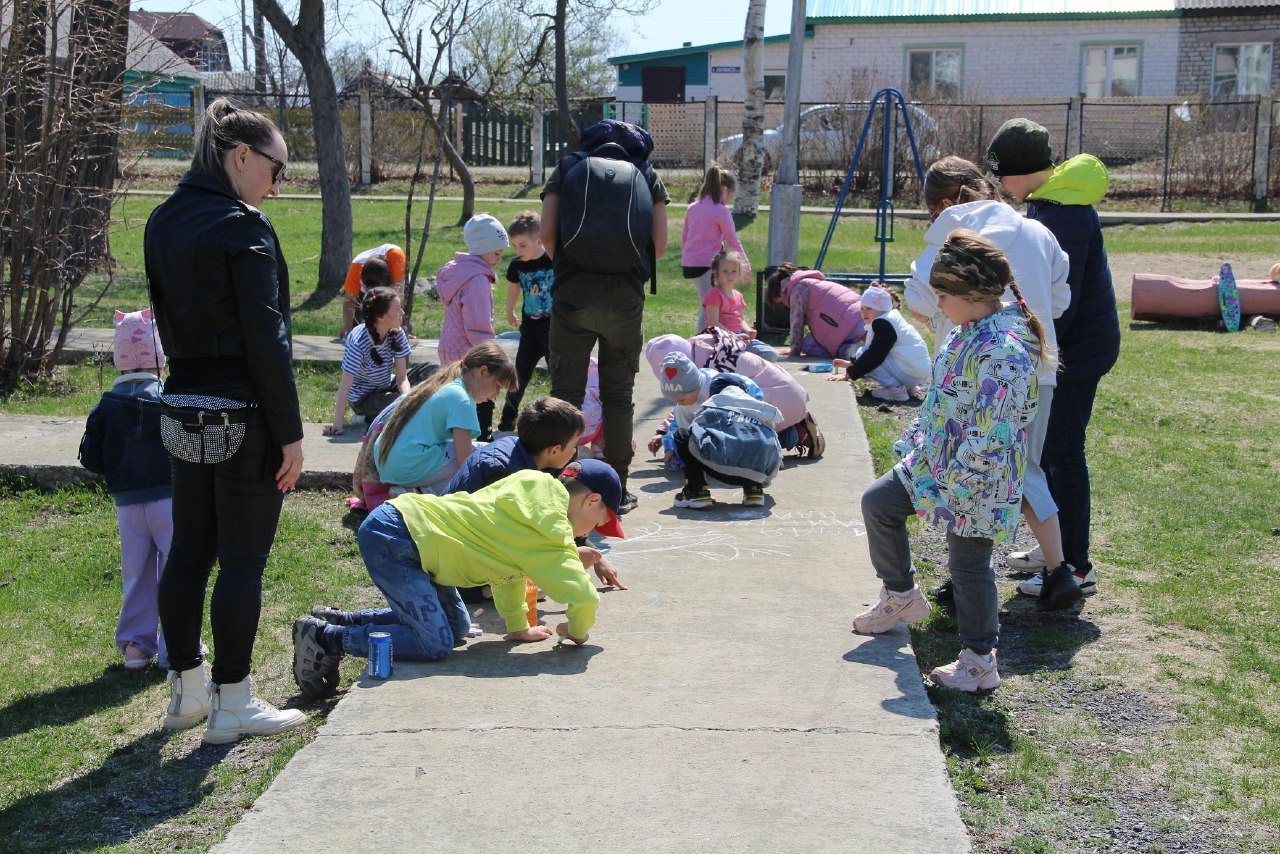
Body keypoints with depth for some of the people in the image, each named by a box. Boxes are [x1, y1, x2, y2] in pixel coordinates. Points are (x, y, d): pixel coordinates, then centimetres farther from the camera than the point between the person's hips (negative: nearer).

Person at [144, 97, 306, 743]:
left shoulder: (163, 223, 10)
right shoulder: (243, 226, -15)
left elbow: (167, 319, 15)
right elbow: (265, 337, -17)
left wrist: (191, 380, 17)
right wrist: (289, 433, -14)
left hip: (184, 404, 8)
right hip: (242, 413, -8)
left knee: (187, 551, 14)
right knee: (243, 557, 0)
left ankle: (186, 689, 25)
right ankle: (232, 703, 6)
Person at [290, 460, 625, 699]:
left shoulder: (534, 482, 10)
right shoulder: (551, 532, -14)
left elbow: (507, 562, 20)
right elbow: (585, 597, -19)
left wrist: (518, 628, 21)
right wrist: (578, 632, 4)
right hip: (391, 539, -10)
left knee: (457, 626, 15)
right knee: (436, 643, -15)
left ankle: (338, 619, 18)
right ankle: (326, 637, -7)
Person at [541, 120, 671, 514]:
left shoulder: (567, 168, 13)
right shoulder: (648, 174, 15)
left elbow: (547, 234, 1)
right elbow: (660, 243, 4)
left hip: (571, 292, 0)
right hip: (626, 296, 1)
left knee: (565, 392, 5)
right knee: (618, 396, 8)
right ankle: (617, 489, 12)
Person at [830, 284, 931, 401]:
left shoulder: (883, 324, -13)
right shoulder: (890, 320, 18)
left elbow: (874, 355, -21)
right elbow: (873, 351, 25)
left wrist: (848, 375, -18)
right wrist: (850, 363, 19)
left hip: (912, 372, -10)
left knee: (862, 353, -9)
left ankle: (896, 389, -15)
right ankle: (907, 387, 14)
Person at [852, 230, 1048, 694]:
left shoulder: (1004, 351, -27)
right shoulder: (965, 334, 4)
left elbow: (989, 438, -28)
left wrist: (954, 487, -24)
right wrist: (914, 441, 15)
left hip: (974, 480, -10)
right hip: (932, 461, 10)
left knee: (968, 567, 2)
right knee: (877, 502, 17)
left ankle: (979, 663, 18)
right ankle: (901, 596, 34)